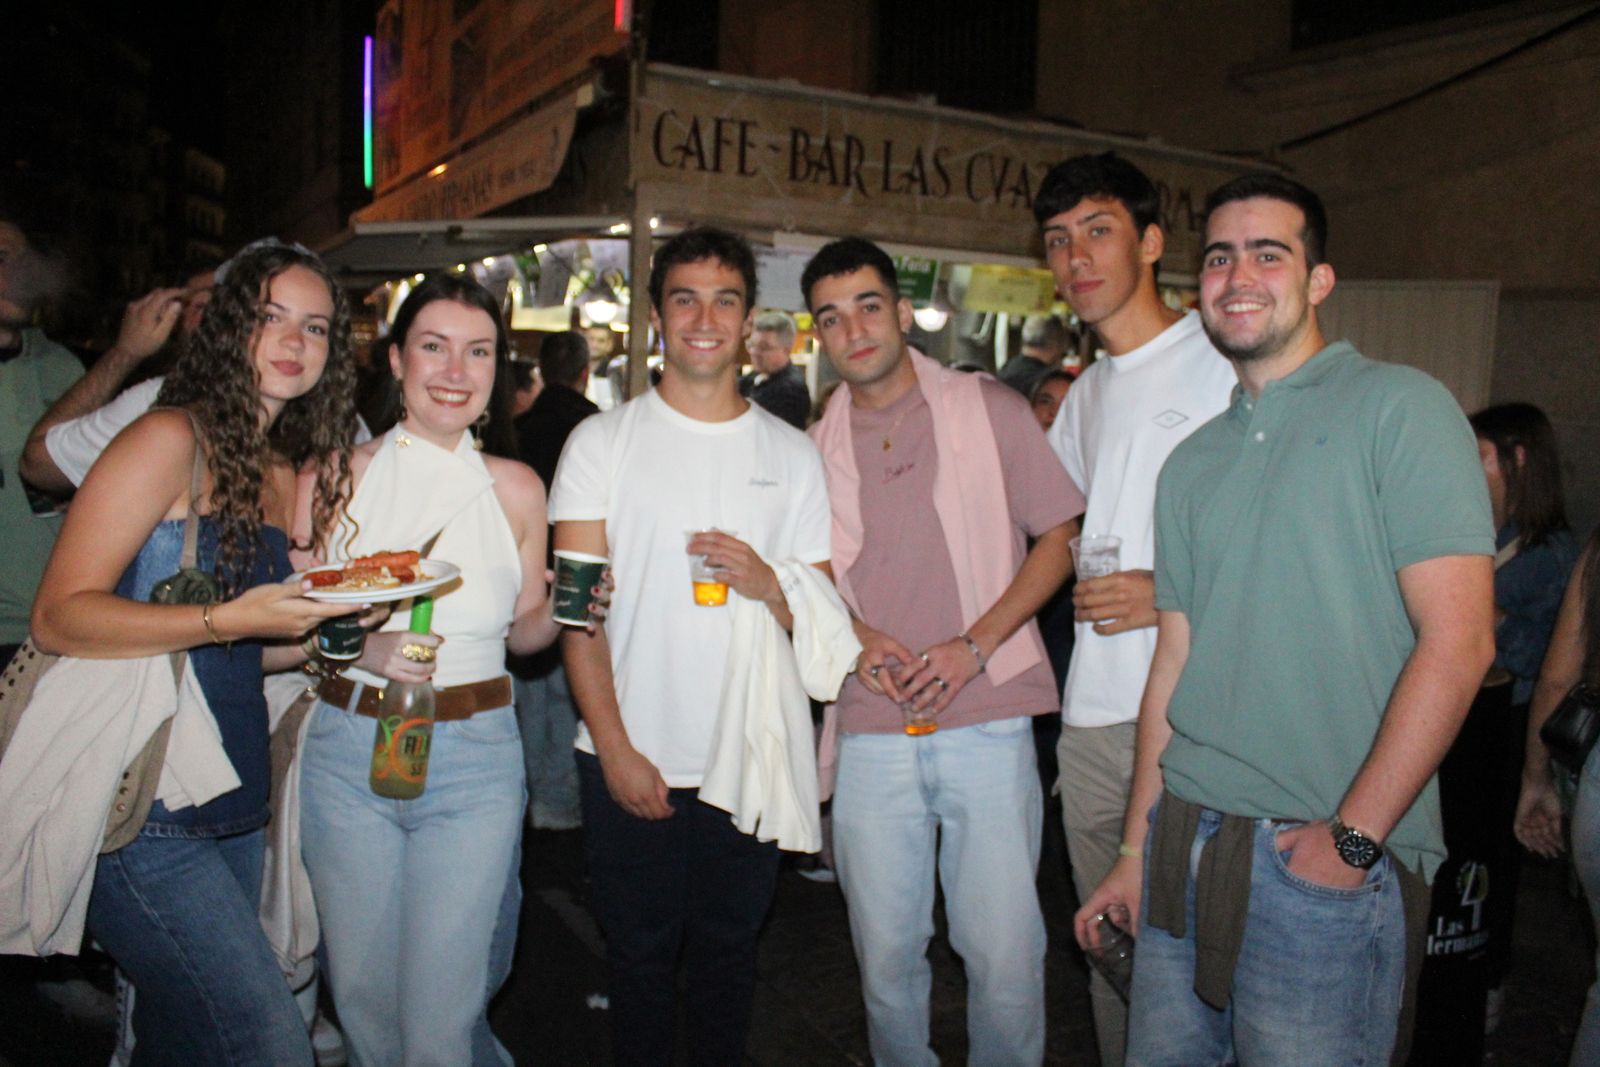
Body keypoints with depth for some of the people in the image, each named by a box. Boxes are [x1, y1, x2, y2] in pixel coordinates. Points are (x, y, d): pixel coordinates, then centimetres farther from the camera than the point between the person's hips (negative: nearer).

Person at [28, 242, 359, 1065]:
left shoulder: (289, 473, 12)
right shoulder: (170, 439, -10)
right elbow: (59, 616, -16)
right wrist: (228, 619, -25)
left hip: (230, 805, 8)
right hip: (140, 812, -7)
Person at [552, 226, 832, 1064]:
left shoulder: (792, 454, 4)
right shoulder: (602, 442, -1)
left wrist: (768, 587, -17)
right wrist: (616, 749, -11)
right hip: (630, 760, -1)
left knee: (728, 956, 16)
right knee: (640, 956, 13)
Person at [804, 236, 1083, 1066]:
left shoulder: (989, 408, 2)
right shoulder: (815, 449, 9)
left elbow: (1058, 538, 2)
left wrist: (975, 643, -11)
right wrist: (855, 637, -6)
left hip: (987, 722, -2)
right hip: (870, 731, 3)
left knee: (1005, 951, 1)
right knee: (886, 952, 11)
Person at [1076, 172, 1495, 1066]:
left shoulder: (1399, 407, -5)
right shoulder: (1194, 462, 12)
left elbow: (1458, 641, -12)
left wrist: (1353, 836, -14)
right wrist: (1137, 848, 11)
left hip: (1330, 865, -5)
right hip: (1187, 846, 6)